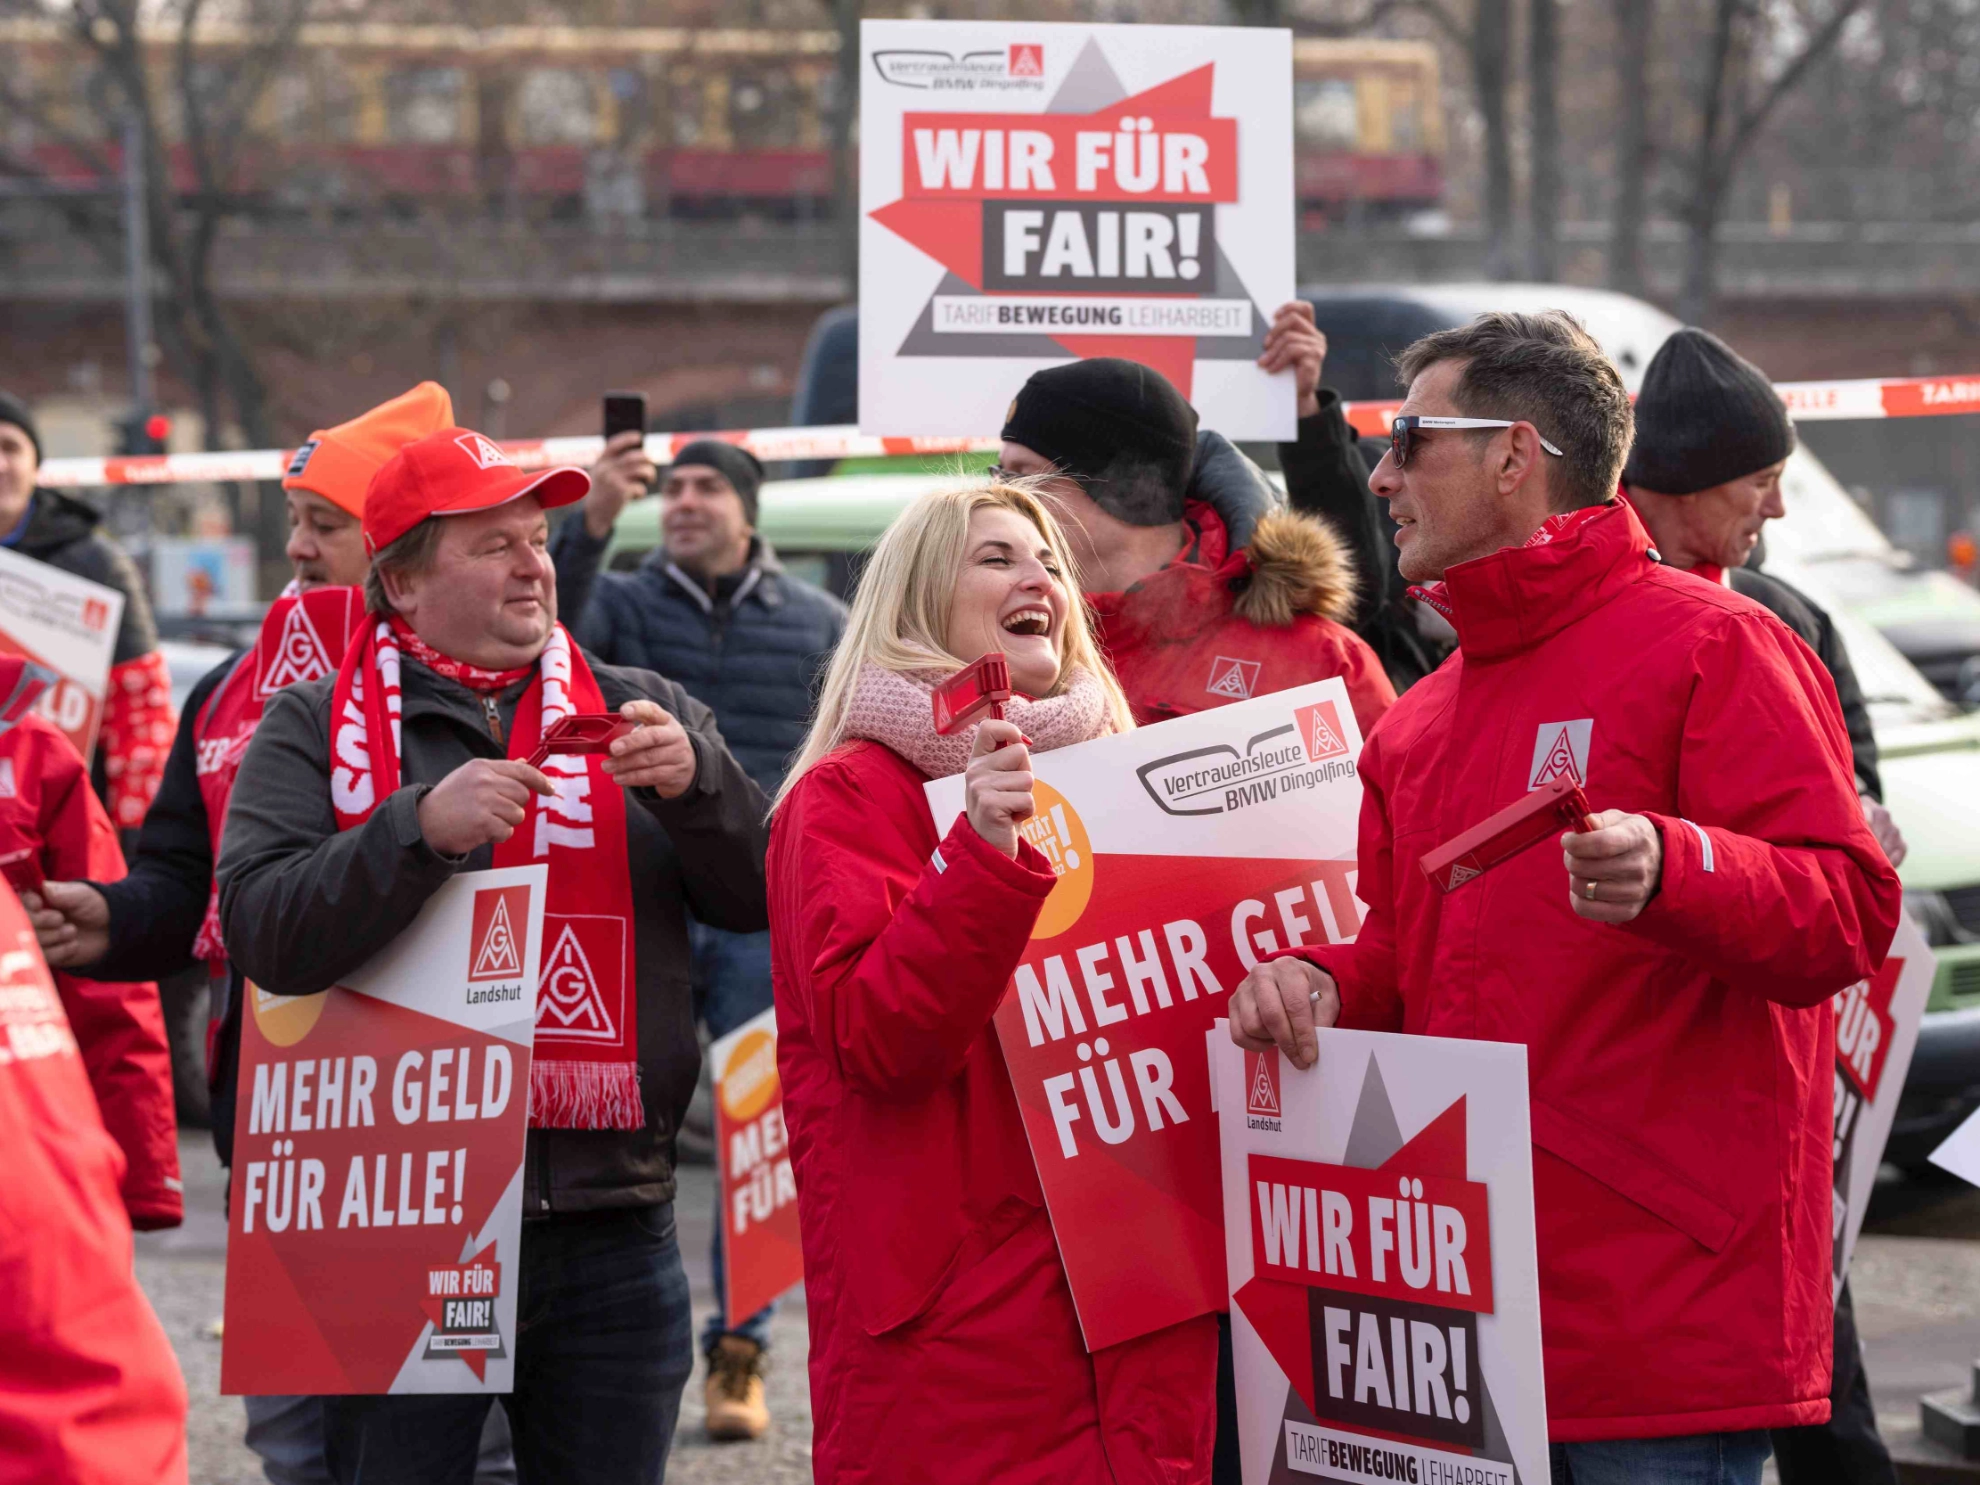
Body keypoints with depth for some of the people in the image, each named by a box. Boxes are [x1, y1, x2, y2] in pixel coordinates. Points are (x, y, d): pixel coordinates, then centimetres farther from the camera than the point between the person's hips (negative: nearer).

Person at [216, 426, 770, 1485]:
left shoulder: (637, 713, 11)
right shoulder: (314, 729, 4)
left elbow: (758, 901, 4)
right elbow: (260, 931, -10)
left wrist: (692, 782, -14)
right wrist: (422, 828, -21)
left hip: (609, 1228, 3)